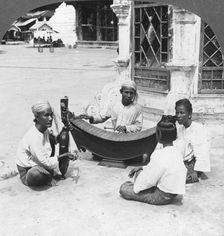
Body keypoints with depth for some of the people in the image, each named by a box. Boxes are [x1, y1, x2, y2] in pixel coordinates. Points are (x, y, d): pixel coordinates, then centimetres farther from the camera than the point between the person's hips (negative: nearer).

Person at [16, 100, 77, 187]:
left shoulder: (45, 130, -7)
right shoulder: (33, 137, -32)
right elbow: (44, 161, -28)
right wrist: (64, 156, -21)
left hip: (39, 163, 9)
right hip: (26, 169, -9)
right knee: (36, 175, -43)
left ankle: (49, 174, 2)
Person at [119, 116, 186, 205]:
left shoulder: (159, 156, -28)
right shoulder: (177, 151, -1)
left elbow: (149, 180, -20)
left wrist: (135, 186, -3)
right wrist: (141, 168, 13)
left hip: (162, 197, -9)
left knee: (123, 189, -4)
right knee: (139, 173, 21)